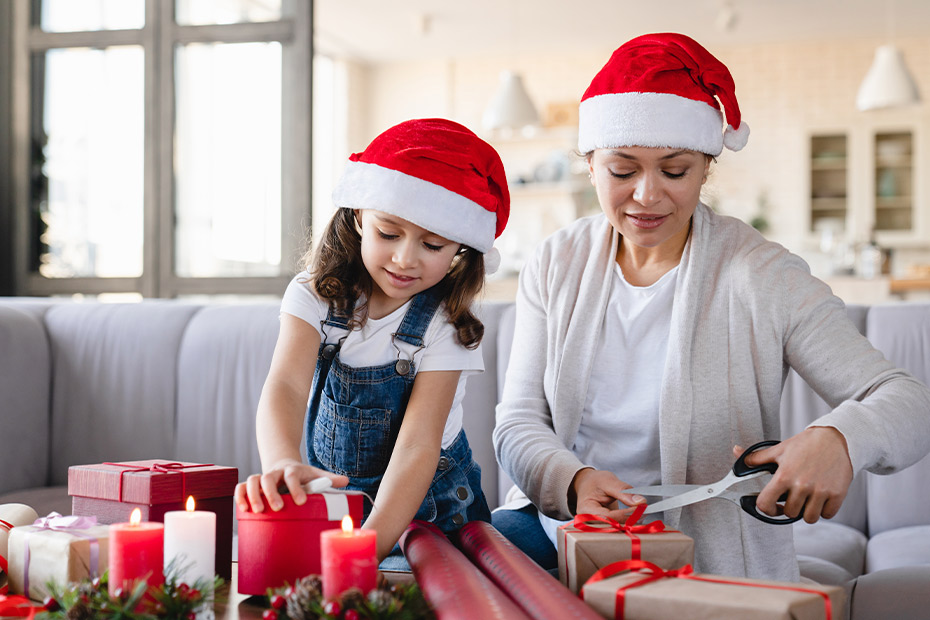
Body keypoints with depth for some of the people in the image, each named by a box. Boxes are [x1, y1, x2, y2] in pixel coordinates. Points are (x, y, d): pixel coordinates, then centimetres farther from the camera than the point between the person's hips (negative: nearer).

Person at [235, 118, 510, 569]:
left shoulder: (446, 324, -11)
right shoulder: (316, 296, -7)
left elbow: (418, 445, -20)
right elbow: (285, 387, -24)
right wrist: (282, 463, -47)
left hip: (427, 509, -2)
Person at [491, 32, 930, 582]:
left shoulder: (763, 276, -8)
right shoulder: (555, 266, 4)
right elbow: (519, 422, 1)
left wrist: (840, 438, -35)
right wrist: (571, 482, -22)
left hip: (706, 561, -3)